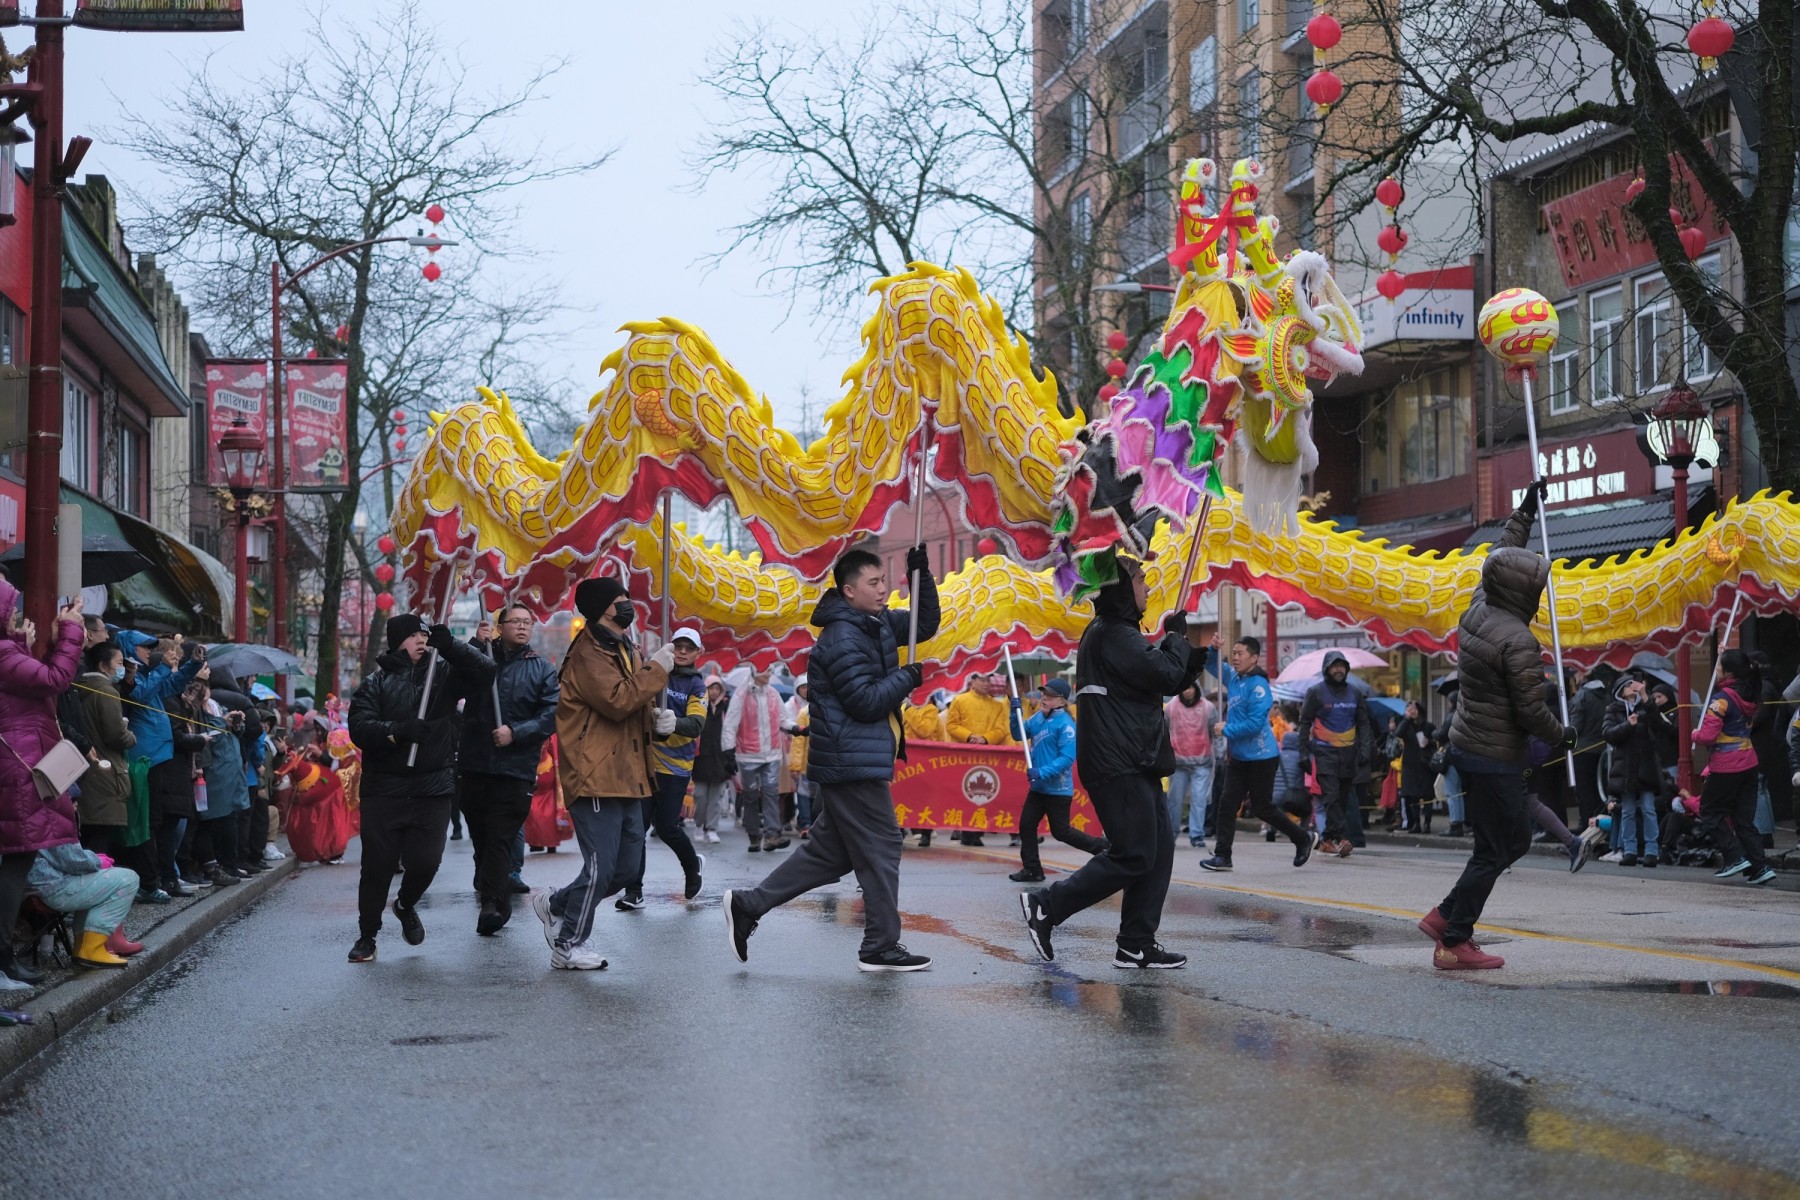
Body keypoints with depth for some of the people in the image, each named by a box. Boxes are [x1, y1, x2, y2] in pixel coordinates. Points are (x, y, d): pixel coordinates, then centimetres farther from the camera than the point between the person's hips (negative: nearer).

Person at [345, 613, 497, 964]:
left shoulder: (443, 676, 10)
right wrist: (398, 731, -25)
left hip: (434, 790, 1)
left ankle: (406, 906, 28)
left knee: (425, 861, -5)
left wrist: (449, 646, -16)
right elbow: (360, 728, -8)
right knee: (378, 865, 0)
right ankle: (367, 936, 15)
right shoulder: (376, 683, 5)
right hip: (384, 789, -1)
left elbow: (485, 672, -5)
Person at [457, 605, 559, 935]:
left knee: (500, 839, -9)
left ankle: (493, 904, -12)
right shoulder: (481, 657, 7)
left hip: (516, 770, -2)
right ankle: (494, 898, 23)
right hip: (473, 763, 2)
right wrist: (476, 644, -17)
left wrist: (515, 732, -14)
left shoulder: (542, 669, 5)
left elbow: (552, 715, -4)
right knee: (479, 836, 11)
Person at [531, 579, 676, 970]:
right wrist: (657, 669, -17)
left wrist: (657, 718, 6)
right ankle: (568, 946, 6)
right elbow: (618, 701, -26)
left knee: (625, 866, 12)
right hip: (595, 777, -9)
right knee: (601, 867, -7)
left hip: (626, 776, 9)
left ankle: (556, 905, 28)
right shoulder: (588, 654, -12)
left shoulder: (624, 651, 19)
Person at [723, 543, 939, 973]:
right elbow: (865, 702, -22)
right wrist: (907, 678, -9)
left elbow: (926, 624, 21)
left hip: (852, 762, 10)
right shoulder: (842, 638, -17)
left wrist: (921, 575, 7)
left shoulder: (877, 623, 12)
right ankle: (881, 948, 5)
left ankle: (748, 905, 16)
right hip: (853, 763, -10)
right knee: (881, 847, -3)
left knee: (829, 852, 14)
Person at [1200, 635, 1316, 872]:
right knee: (1227, 804, 0)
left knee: (1262, 808, 1)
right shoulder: (1233, 677, 7)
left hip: (1261, 757, -8)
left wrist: (1226, 730, -15)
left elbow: (1255, 724, -24)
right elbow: (1211, 665, 23)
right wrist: (1214, 648, 1)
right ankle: (1222, 856, 1)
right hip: (1238, 756, 8)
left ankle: (1304, 838, 20)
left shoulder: (1258, 686, -18)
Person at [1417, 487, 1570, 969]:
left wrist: (1525, 512, 30)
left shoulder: (1478, 610, 3)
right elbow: (1530, 711, -19)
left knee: (1515, 839, 18)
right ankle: (1453, 943, 3)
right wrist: (1562, 736, 0)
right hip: (1495, 757, -9)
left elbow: (1502, 558, 22)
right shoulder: (1517, 641, -21)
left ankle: (1445, 916, 18)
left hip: (1467, 744, 9)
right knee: (1493, 851, 0)